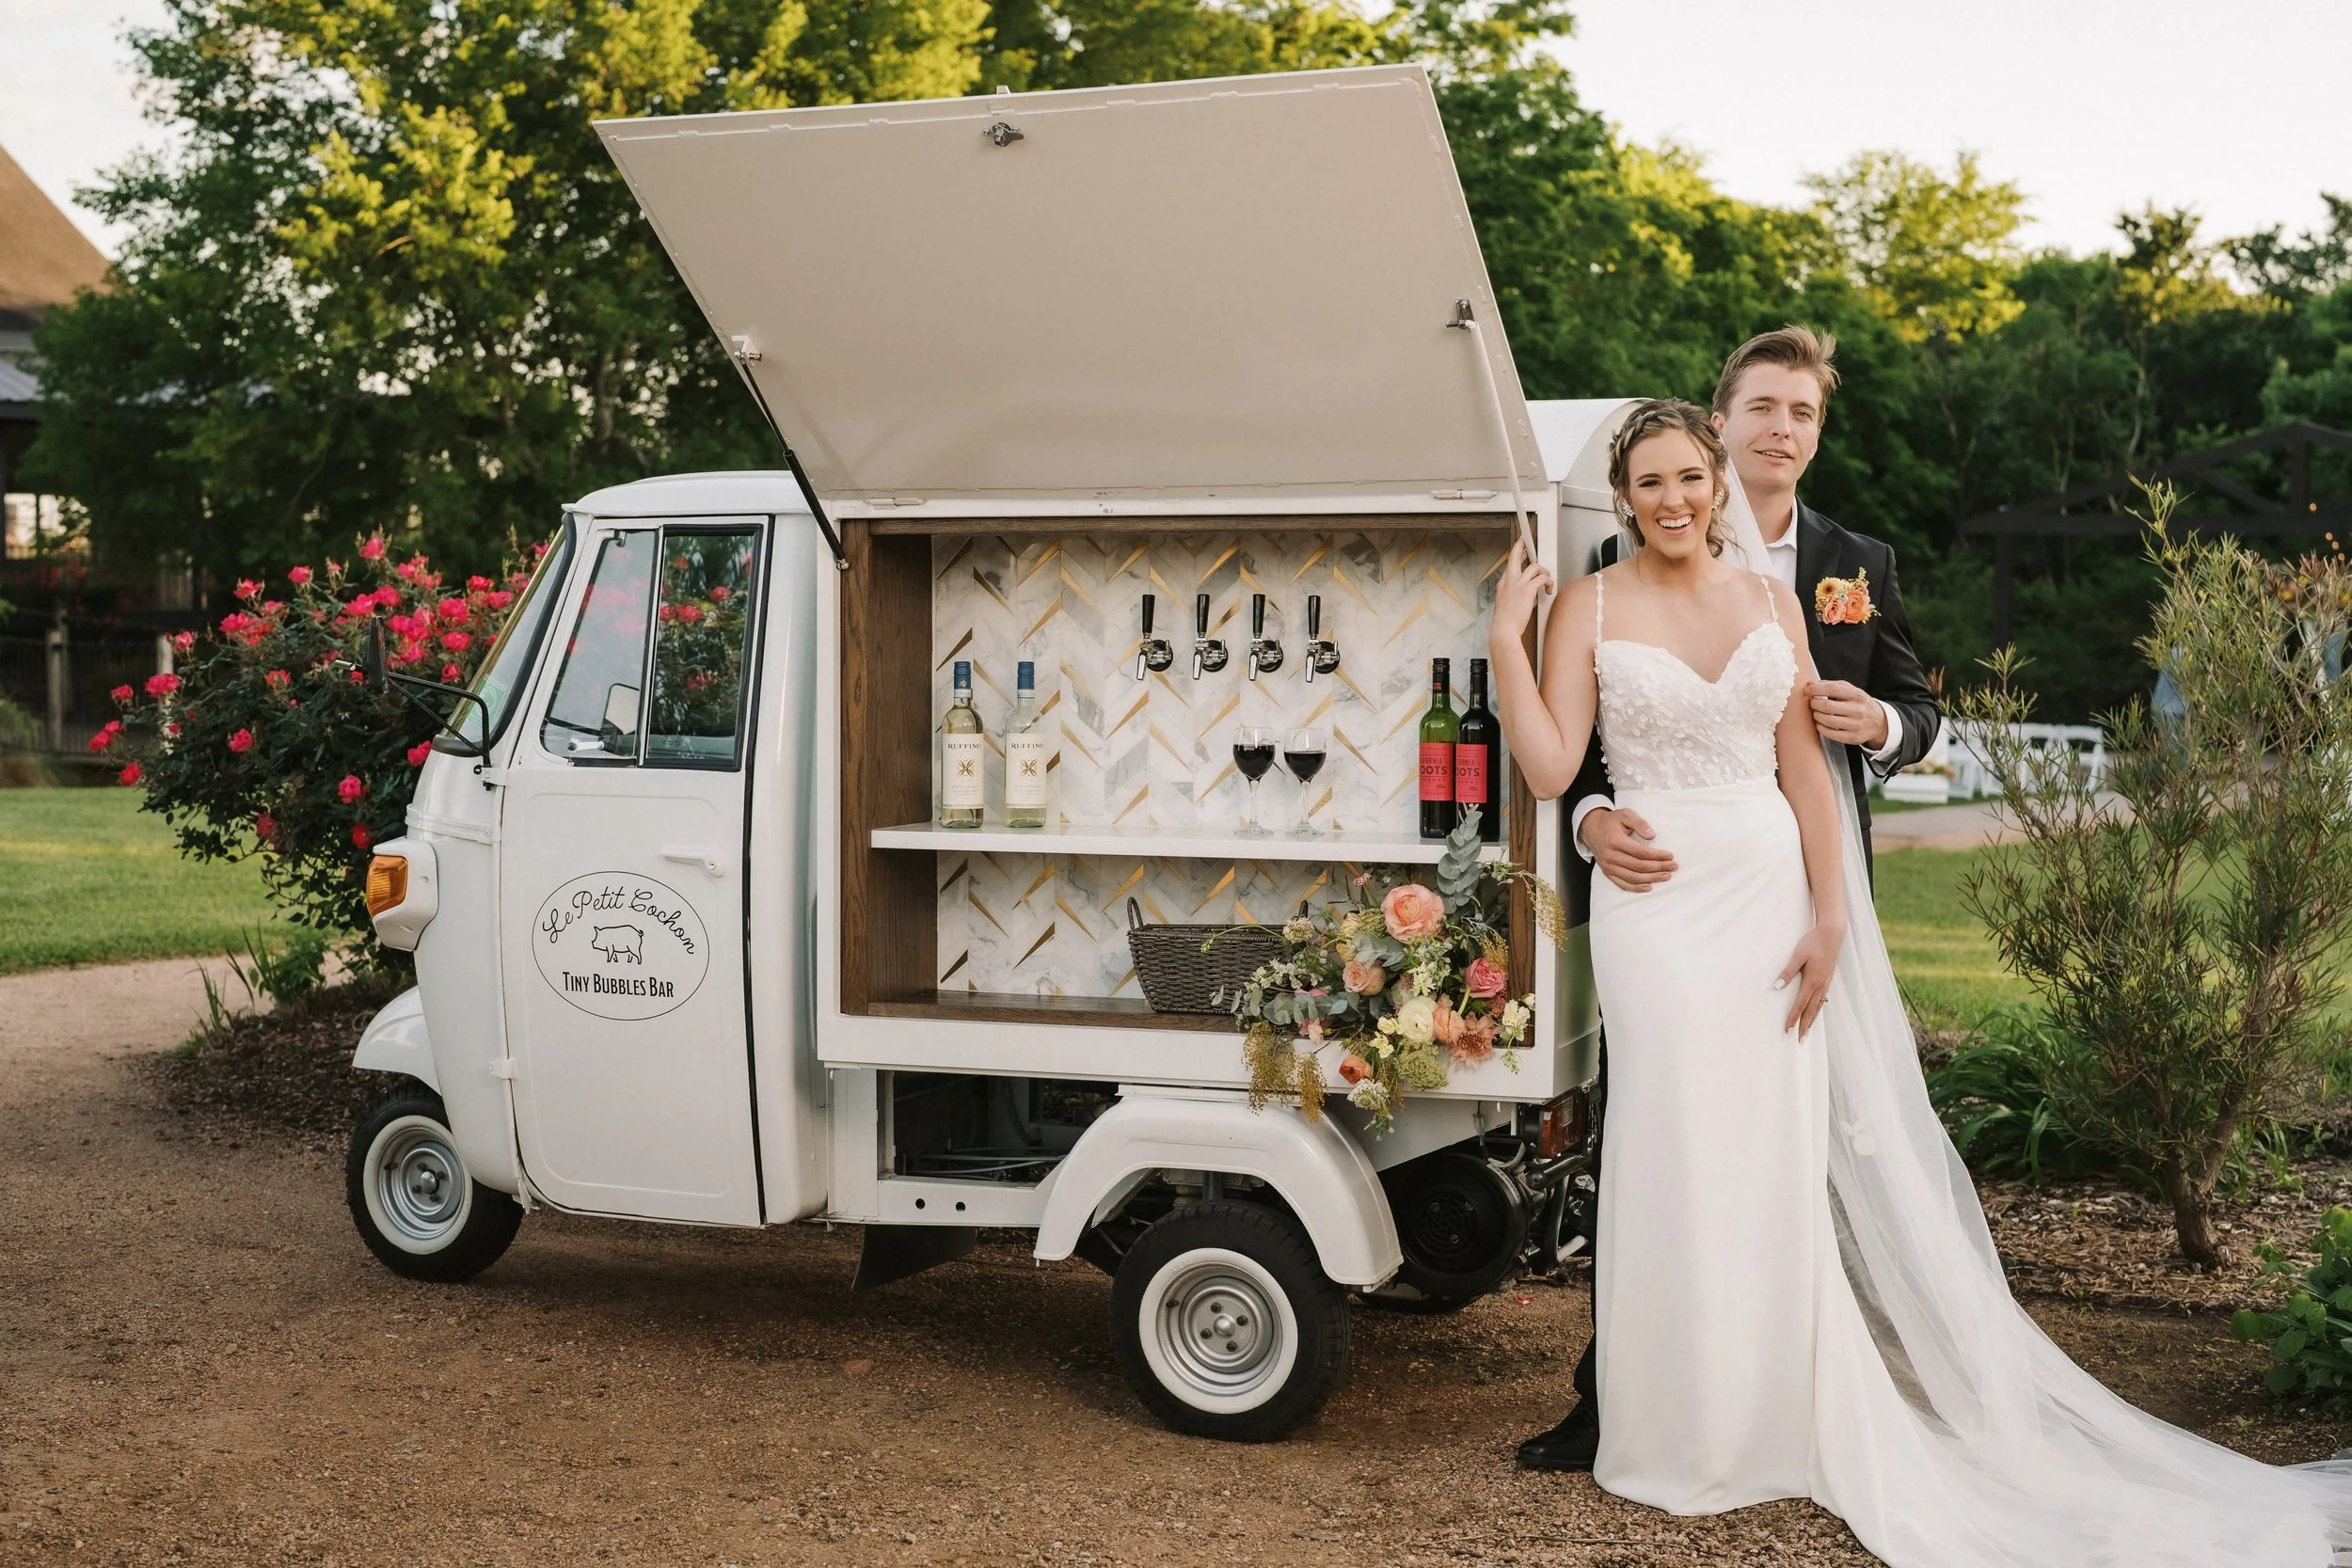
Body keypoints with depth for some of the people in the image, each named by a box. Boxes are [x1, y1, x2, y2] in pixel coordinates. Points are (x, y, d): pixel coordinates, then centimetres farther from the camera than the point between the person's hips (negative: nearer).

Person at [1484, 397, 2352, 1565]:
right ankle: (1679, 1438, 12)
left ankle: (1779, 1422, 19)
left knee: (1777, 1156, 5)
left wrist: (1830, 914, -2)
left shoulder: (1771, 600, 9)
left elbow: (1804, 767, 6)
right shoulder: (1589, 606, 1)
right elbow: (1550, 767, -7)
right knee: (1676, 1152, -2)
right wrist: (1506, 634, -14)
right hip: (1655, 902, -3)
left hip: (1771, 891, 3)